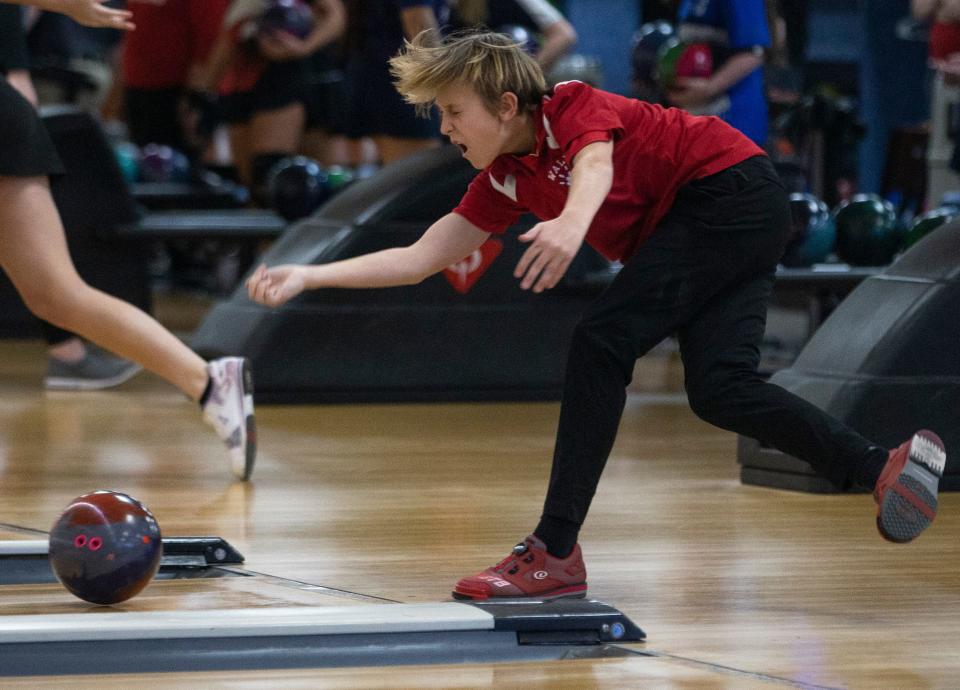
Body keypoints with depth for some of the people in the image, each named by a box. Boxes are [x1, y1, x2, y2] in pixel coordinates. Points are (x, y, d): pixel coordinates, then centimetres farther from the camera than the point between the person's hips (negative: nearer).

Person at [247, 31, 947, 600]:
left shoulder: (573, 107, -12)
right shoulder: (505, 181, 10)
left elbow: (595, 166, -36)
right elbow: (419, 258, 11)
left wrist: (572, 224, -58)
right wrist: (309, 276, 3)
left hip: (731, 189, -9)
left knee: (602, 340, -17)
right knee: (718, 389, -9)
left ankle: (555, 553, -20)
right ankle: (886, 468, -6)